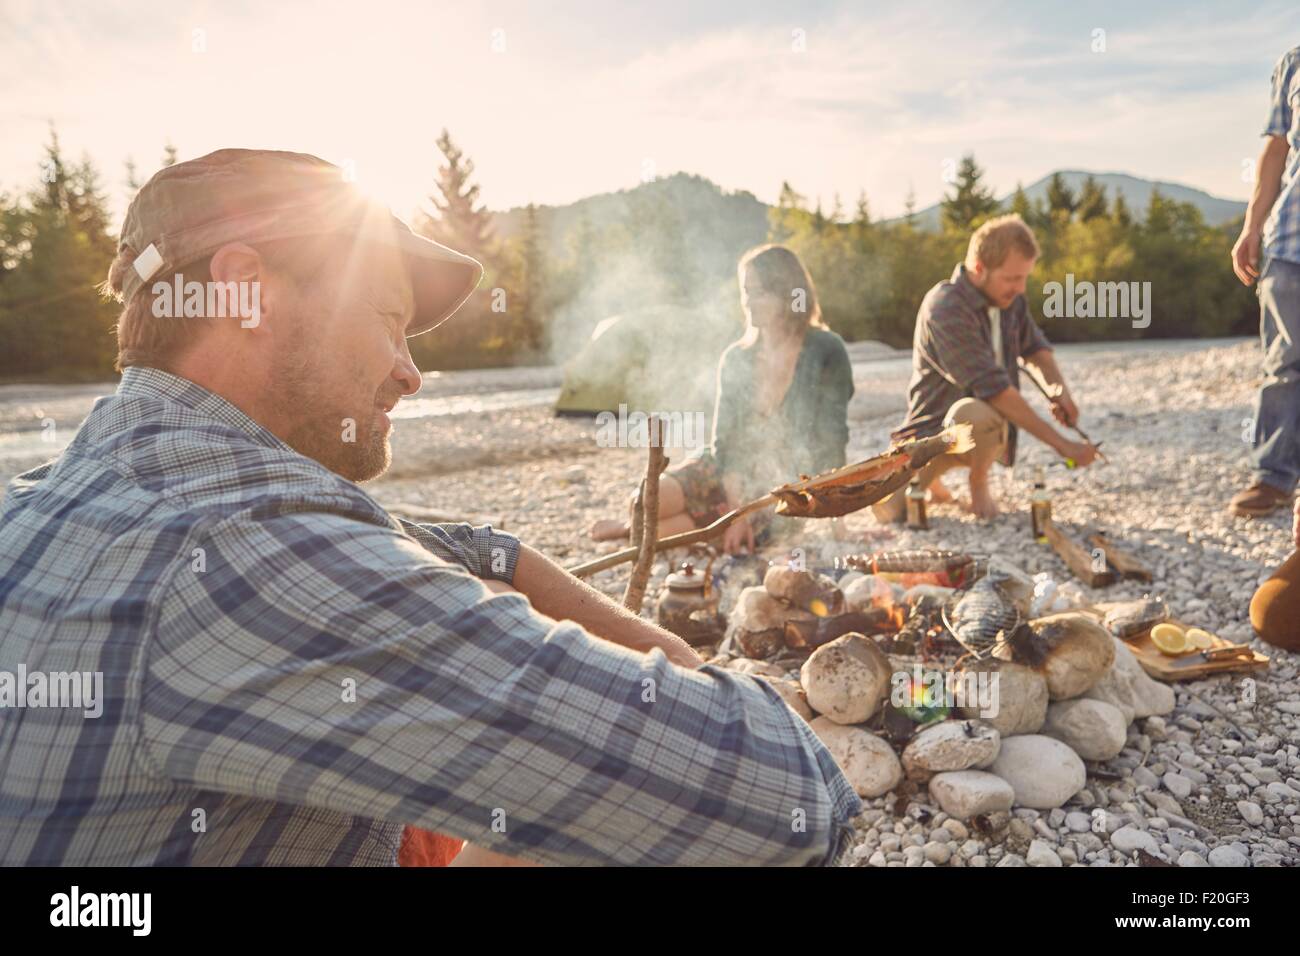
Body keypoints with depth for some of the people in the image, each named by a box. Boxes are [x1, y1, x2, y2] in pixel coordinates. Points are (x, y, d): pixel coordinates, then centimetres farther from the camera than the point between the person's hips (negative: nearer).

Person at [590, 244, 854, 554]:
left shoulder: (826, 352, -9)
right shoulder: (736, 358, 3)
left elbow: (830, 439, -10)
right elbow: (725, 438, -2)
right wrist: (736, 507, -17)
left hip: (794, 482, -3)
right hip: (734, 469, 3)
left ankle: (636, 529, 0)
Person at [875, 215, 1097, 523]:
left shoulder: (1008, 297, -1)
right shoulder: (945, 309, -27)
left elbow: (1034, 345, 21)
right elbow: (995, 391, -32)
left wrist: (1060, 389, -1)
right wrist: (1061, 443, -30)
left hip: (986, 429, 9)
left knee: (975, 414, -25)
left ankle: (979, 483, 4)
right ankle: (930, 473, 0)